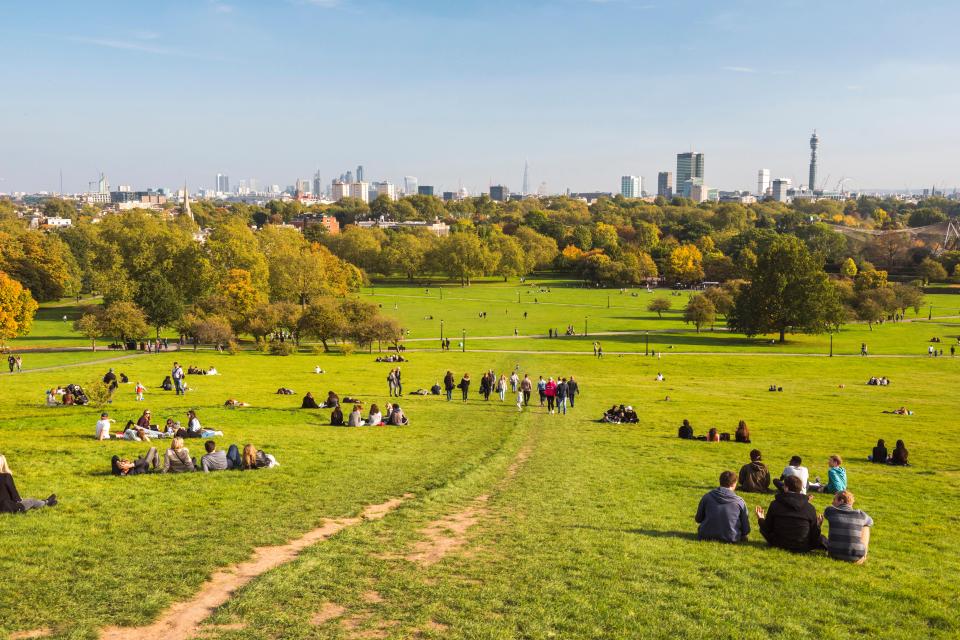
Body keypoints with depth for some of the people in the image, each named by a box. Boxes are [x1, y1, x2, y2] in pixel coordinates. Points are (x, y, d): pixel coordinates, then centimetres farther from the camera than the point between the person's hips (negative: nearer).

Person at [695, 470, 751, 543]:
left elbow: (698, 519, 8)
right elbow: (746, 529, -3)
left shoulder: (707, 497, -4)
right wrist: (742, 537, 19)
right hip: (731, 539, -3)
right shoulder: (739, 501, -8)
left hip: (707, 537, 4)